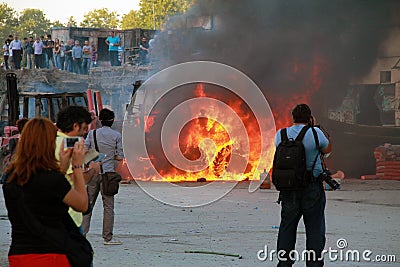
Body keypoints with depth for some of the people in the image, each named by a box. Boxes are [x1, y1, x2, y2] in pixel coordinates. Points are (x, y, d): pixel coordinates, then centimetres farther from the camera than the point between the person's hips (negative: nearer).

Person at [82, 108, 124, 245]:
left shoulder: (92, 133, 2)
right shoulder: (116, 135, -2)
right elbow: (120, 156, -2)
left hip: (93, 172, 2)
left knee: (88, 204, 9)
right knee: (108, 206, 2)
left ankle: (82, 233, 6)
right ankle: (108, 237, 3)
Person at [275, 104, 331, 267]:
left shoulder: (281, 135, 0)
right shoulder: (315, 133, -11)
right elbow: (327, 149, 6)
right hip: (312, 188, -3)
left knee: (287, 228, 12)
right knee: (314, 229, 4)